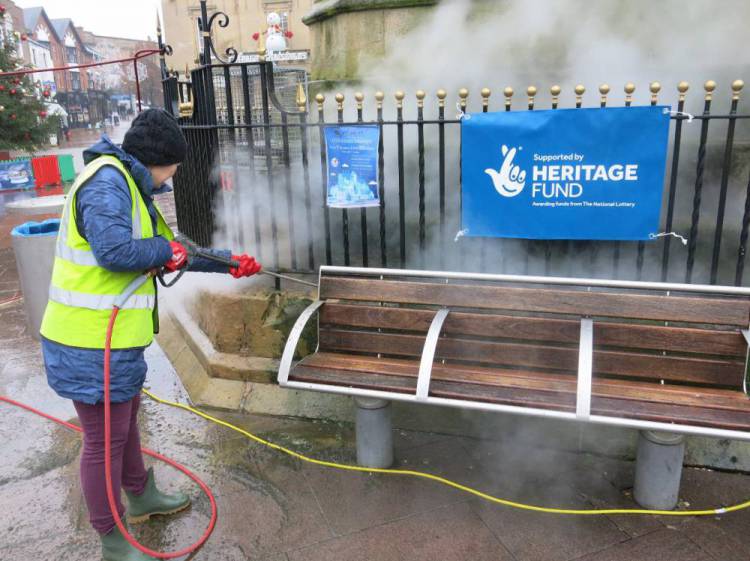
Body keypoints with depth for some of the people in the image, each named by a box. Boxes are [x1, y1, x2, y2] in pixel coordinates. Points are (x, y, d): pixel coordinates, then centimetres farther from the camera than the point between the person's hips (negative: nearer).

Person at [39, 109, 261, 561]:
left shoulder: (130, 187, 16)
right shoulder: (106, 181, -17)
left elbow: (176, 255, 21)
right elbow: (114, 250, -31)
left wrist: (228, 262, 24)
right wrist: (166, 249, -13)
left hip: (115, 336, 11)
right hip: (92, 342, -10)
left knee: (126, 417, 25)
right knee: (105, 438, 4)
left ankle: (141, 497, 47)